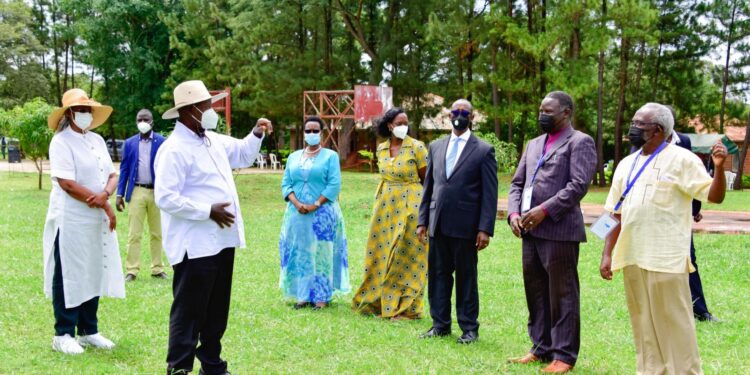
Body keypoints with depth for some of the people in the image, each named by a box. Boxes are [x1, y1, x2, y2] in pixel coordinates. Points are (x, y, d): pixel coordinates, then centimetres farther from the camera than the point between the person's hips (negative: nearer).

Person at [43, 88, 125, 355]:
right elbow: (67, 184, -18)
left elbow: (112, 175, 10)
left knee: (94, 274, 11)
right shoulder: (61, 141, -10)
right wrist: (105, 206, -15)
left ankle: (88, 331, 22)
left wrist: (104, 195, -14)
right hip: (71, 221, -7)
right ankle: (63, 335, 10)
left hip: (98, 220, 7)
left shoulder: (97, 140, 13)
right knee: (68, 277, 0)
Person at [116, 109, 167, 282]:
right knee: (134, 234, 1)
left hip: (156, 192, -1)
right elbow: (124, 169, 7)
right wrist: (120, 194, 1)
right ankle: (132, 270, 6)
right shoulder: (129, 143, 6)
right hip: (136, 192, 1)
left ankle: (157, 269, 17)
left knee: (157, 234, 8)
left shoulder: (161, 142, 0)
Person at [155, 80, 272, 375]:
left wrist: (257, 135, 11)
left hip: (222, 240, 9)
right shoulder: (174, 150, -16)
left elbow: (242, 155, 30)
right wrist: (208, 211, -21)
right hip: (195, 245, -9)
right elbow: (165, 198, -22)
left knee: (217, 310, 17)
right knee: (189, 311, -1)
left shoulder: (213, 140, 12)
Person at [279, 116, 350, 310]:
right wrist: (297, 203, -10)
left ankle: (321, 296, 0)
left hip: (322, 214, -4)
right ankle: (303, 294, 9)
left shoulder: (330, 156, 2)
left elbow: (334, 185, -7)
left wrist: (316, 205, -16)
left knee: (321, 253, -4)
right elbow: (286, 184, 8)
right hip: (297, 213, 4)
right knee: (299, 253, 3)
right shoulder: (293, 157, 14)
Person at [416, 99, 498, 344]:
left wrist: (485, 228, -11)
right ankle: (440, 324, 20)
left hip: (465, 226, -4)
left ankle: (469, 328, 16)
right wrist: (422, 220, 8)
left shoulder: (483, 151, -1)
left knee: (466, 277, 5)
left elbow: (490, 193, -5)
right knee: (437, 275, 9)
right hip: (438, 225, 4)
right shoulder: (436, 147, 12)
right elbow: (428, 186, 14)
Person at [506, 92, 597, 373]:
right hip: (530, 230, 7)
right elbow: (517, 183, 19)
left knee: (561, 295, -1)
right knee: (535, 293, 12)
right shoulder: (534, 144, 21)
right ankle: (541, 348, 23)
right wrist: (513, 213, 2)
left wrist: (544, 210, -18)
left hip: (559, 230, -7)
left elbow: (579, 184, -14)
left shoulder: (579, 142, -2)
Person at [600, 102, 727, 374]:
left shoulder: (681, 159, -4)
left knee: (673, 323, -1)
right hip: (632, 258, 6)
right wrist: (607, 254, 10)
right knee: (643, 326, 14)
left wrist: (719, 167, -25)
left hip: (665, 259, -6)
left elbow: (714, 196, -8)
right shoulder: (626, 165, 14)